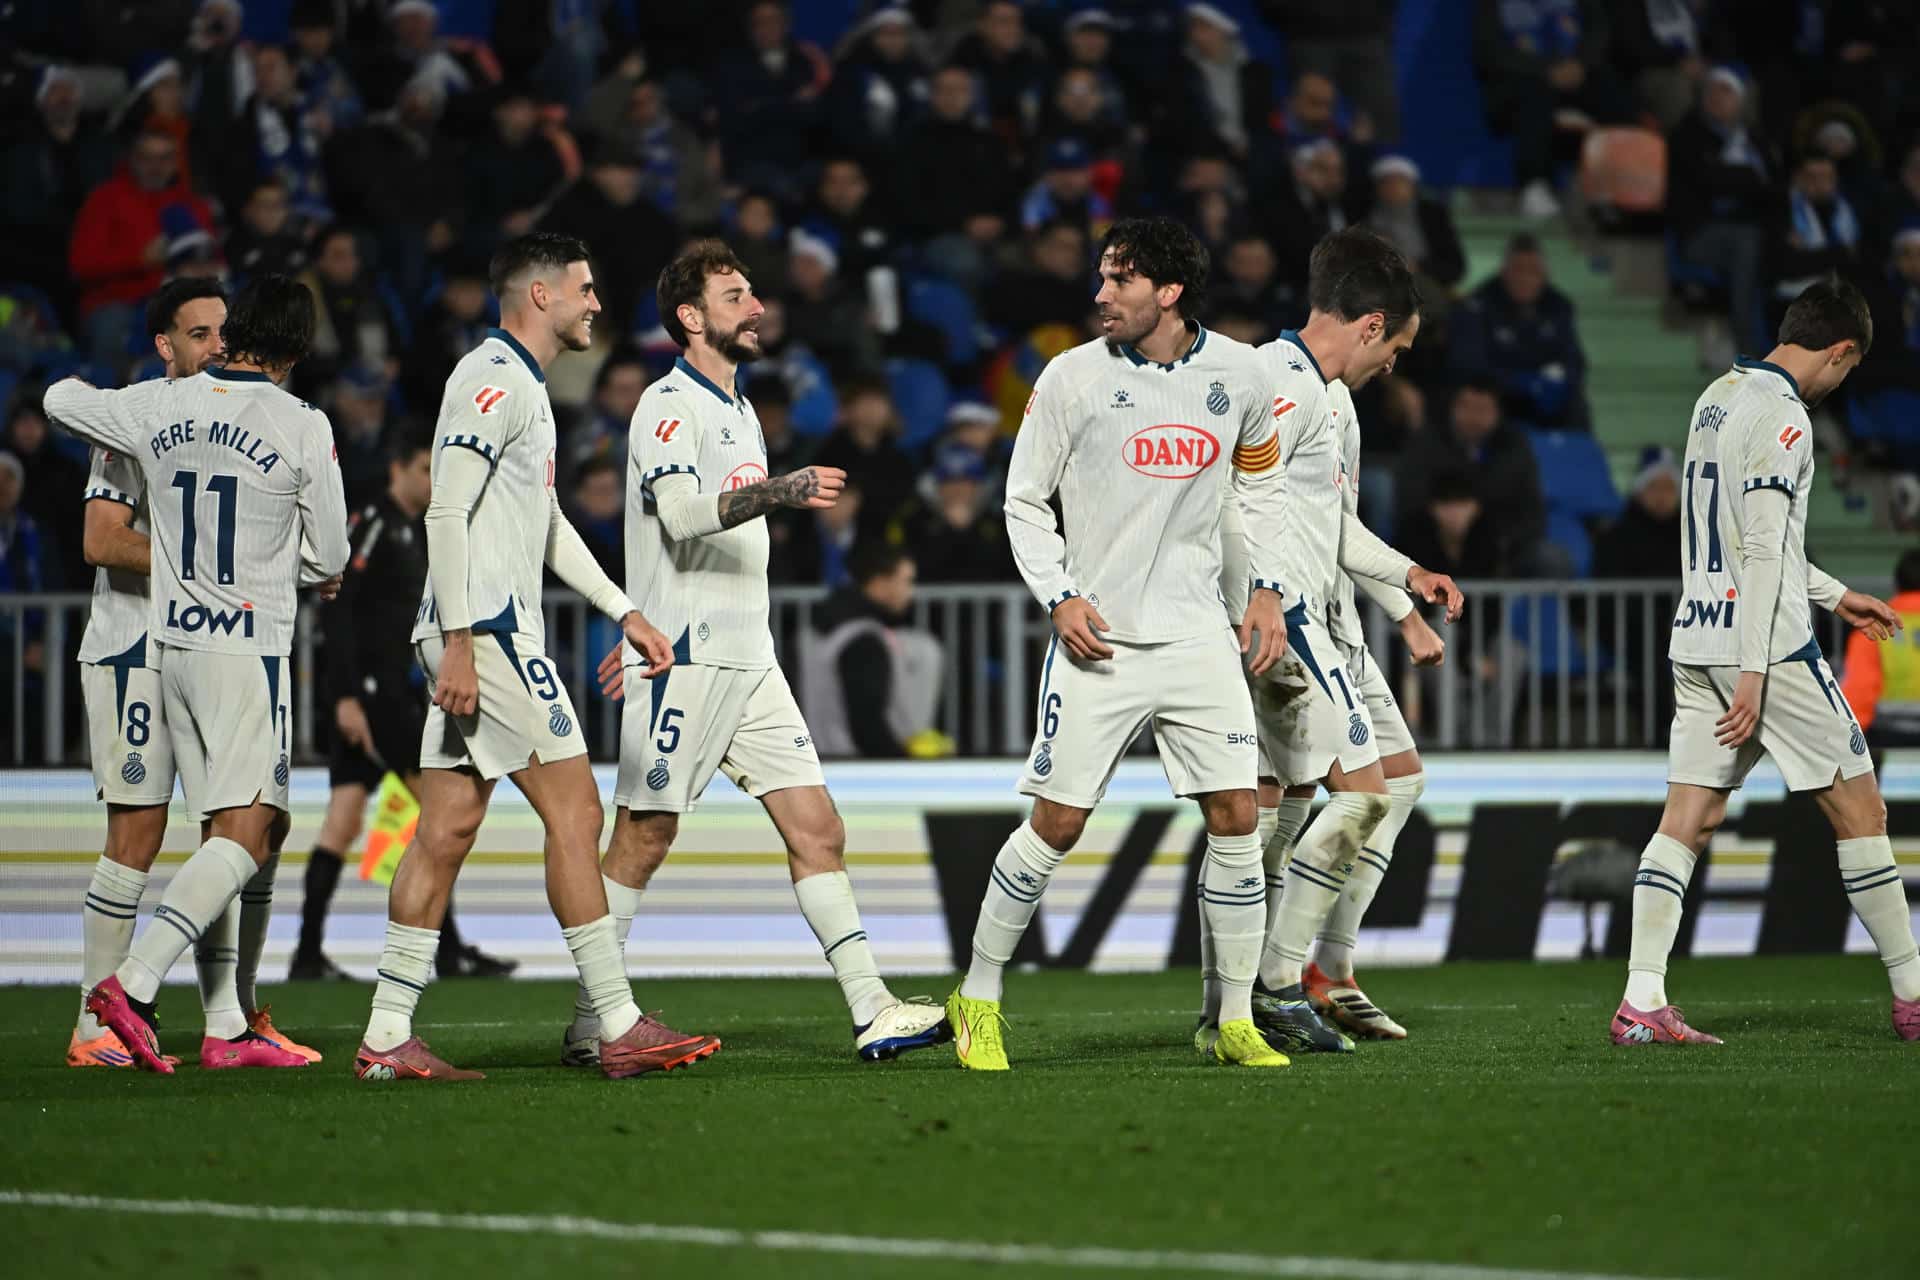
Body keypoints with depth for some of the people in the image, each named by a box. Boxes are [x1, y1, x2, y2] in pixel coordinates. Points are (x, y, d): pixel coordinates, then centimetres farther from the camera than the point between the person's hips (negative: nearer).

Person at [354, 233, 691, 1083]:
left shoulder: (523, 386, 21)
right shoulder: (493, 381, -11)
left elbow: (546, 525, 29)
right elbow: (446, 513, -18)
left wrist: (624, 612, 25)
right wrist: (459, 642, -22)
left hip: (485, 634, 10)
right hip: (485, 630, -10)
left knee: (447, 829, 6)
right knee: (573, 811, -9)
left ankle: (387, 1037, 5)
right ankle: (620, 1029, -8)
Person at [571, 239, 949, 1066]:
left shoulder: (737, 410, 20)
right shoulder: (670, 407, -9)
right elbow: (680, 512, -25)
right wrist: (781, 491, -36)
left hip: (747, 658, 9)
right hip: (683, 660, -8)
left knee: (816, 827, 1)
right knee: (644, 837, -5)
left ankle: (872, 1011, -1)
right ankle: (589, 1024, 2)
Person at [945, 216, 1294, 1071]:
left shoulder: (1236, 373, 3)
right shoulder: (1073, 377, -5)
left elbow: (1260, 485, 20)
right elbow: (1024, 501, 3)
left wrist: (1266, 588, 9)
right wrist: (1059, 596, -10)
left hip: (1199, 638, 2)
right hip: (1099, 639, -2)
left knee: (1236, 817, -4)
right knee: (1056, 823, -4)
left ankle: (1236, 1022, 7)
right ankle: (978, 999, 12)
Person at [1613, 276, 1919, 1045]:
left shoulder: (1716, 398, 15)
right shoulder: (1783, 417, -13)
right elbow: (1762, 549, -18)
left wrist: (1833, 595, 32)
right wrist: (1753, 672, -20)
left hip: (1695, 642, 8)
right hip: (1765, 642, -8)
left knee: (1688, 819, 2)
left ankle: (1641, 1003, -9)